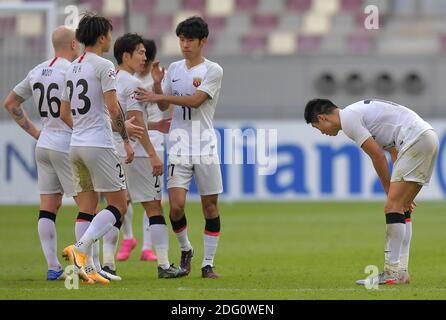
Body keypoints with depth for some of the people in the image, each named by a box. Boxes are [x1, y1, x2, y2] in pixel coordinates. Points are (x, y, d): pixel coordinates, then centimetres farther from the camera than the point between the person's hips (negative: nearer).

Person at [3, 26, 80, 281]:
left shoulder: (37, 72, 10)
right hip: (67, 145, -8)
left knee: (48, 208, 6)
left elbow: (10, 103, 17)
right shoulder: (71, 71, -14)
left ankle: (53, 267, 6)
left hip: (44, 145, 8)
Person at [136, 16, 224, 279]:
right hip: (179, 147, 2)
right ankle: (185, 250, 16)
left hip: (205, 148, -2)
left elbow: (195, 100, -15)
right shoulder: (174, 69, 11)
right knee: (177, 205, -10)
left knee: (210, 205, -1)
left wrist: (157, 96, -17)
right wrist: (157, 83, -4)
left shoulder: (213, 71, -3)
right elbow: (163, 106, 14)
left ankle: (208, 264, 8)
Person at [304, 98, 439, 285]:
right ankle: (401, 270, 11)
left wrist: (390, 192, 4)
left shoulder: (347, 119, -5)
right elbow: (395, 151, 24)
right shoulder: (359, 112, 25)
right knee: (401, 208, 12)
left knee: (392, 207, -10)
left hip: (416, 139, -10)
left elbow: (378, 156, -7)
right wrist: (400, 191, 21)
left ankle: (393, 272, -12)